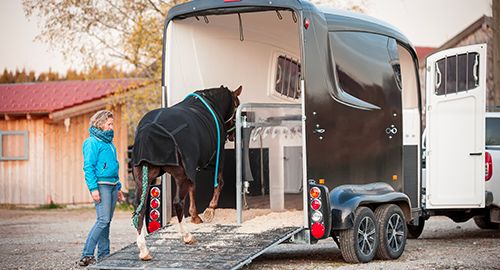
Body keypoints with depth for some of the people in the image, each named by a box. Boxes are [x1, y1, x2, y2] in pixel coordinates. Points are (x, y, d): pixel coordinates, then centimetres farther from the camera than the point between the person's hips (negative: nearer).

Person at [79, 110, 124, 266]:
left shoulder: (108, 142, 18)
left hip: (112, 186, 8)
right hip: (101, 185, -8)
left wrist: (118, 187, 22)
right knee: (103, 220, -15)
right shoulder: (92, 142, -7)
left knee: (106, 221, 9)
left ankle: (104, 254, 12)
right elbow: (88, 167, -13)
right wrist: (93, 188, -20)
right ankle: (86, 255, -13)